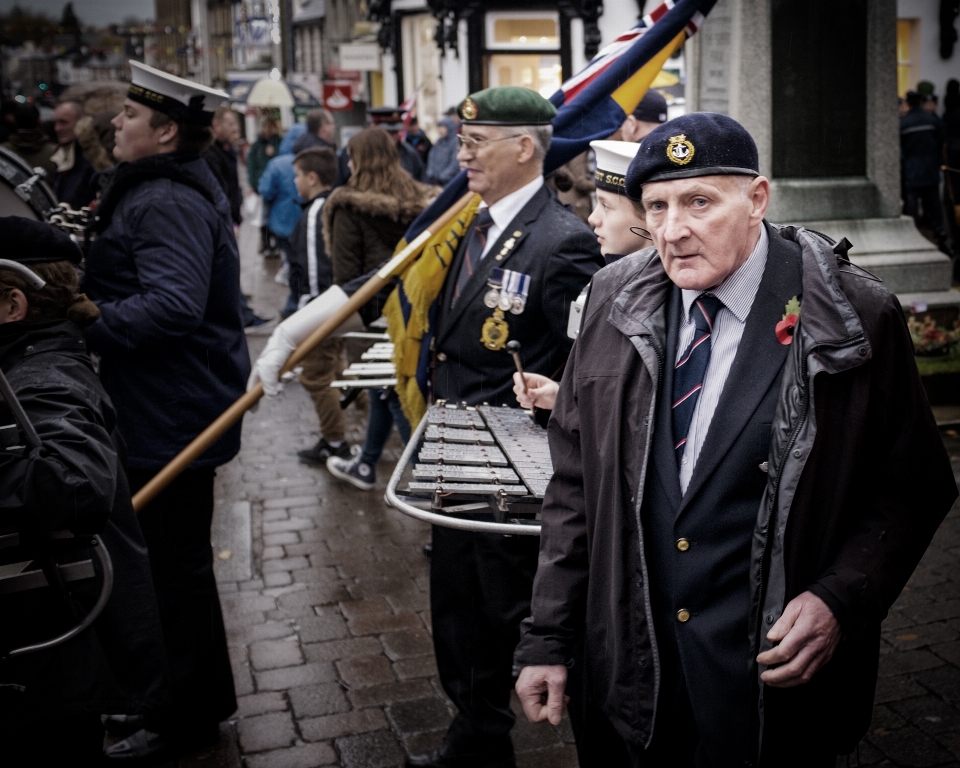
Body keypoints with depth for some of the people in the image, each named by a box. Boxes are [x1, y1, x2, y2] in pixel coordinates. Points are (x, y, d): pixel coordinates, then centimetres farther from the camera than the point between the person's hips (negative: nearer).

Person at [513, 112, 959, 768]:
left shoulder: (855, 317, -10)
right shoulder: (616, 300, -1)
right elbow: (575, 482, 3)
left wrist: (841, 601, -16)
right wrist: (547, 638, 2)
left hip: (772, 677, -3)